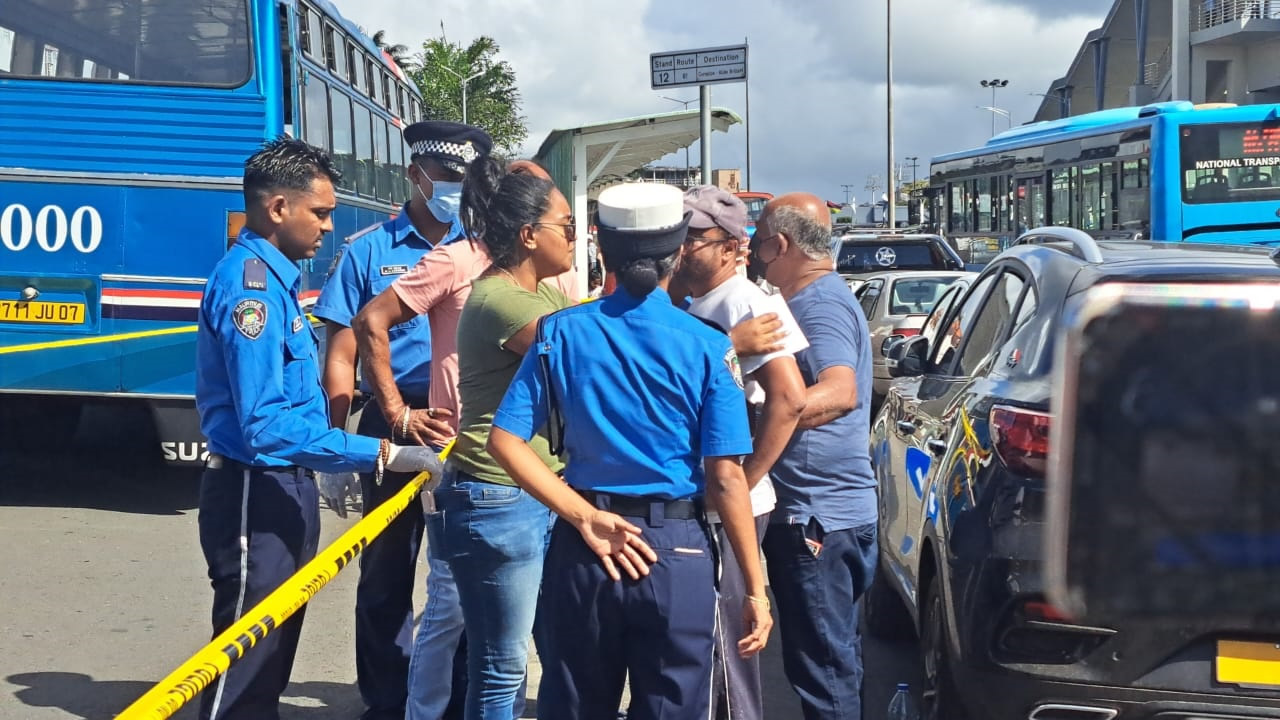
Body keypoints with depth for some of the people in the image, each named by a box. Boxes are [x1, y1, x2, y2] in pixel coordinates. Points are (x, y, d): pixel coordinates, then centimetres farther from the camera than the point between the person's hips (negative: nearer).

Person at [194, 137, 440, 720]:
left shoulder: (273, 276, 10)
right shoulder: (250, 283, -21)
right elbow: (265, 426, -29)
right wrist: (379, 454, -28)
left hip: (285, 490, 10)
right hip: (255, 496, -10)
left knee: (271, 659, 19)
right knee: (246, 667, -1)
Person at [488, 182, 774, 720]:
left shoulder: (562, 332, -1)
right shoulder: (708, 348, -8)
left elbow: (505, 441, -8)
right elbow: (726, 479, -10)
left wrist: (585, 518, -11)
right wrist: (755, 588, -5)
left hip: (581, 549, 2)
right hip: (677, 552, -2)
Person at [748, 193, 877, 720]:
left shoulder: (821, 305, -16)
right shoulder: (821, 298, 17)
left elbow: (840, 392, -33)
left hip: (818, 516, -11)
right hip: (834, 511, 11)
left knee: (822, 666, -6)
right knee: (835, 657, 19)